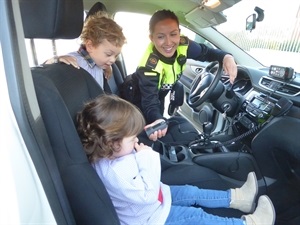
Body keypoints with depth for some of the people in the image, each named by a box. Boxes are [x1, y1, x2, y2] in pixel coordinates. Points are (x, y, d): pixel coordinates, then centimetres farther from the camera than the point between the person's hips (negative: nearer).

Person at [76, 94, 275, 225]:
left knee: (192, 192, 10)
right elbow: (147, 195, -34)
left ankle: (236, 198, 24)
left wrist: (144, 155, -14)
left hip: (153, 196, 8)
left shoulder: (111, 154, -12)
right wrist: (148, 159, -34)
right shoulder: (113, 172, -41)